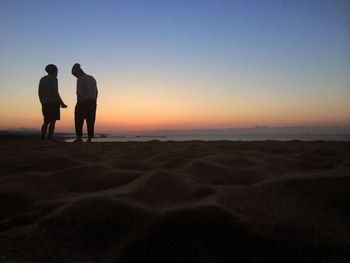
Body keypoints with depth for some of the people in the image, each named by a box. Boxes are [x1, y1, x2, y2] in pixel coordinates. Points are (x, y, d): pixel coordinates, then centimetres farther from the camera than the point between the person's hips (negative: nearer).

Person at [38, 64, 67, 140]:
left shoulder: (42, 79, 16)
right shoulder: (53, 79, -7)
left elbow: (40, 93, 14)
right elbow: (55, 92, -16)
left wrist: (43, 104, 21)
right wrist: (62, 103, -13)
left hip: (45, 104, 7)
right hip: (53, 103, -7)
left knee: (46, 122, 10)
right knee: (52, 121, -6)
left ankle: (42, 138, 0)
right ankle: (50, 139, -11)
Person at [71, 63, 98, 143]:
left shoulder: (80, 80, -8)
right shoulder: (92, 78, 14)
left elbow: (79, 94, -15)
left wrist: (78, 105, -11)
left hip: (83, 102, -6)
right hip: (92, 102, 6)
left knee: (79, 121, 3)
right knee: (90, 121, 5)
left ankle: (79, 137, 1)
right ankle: (89, 138, 3)